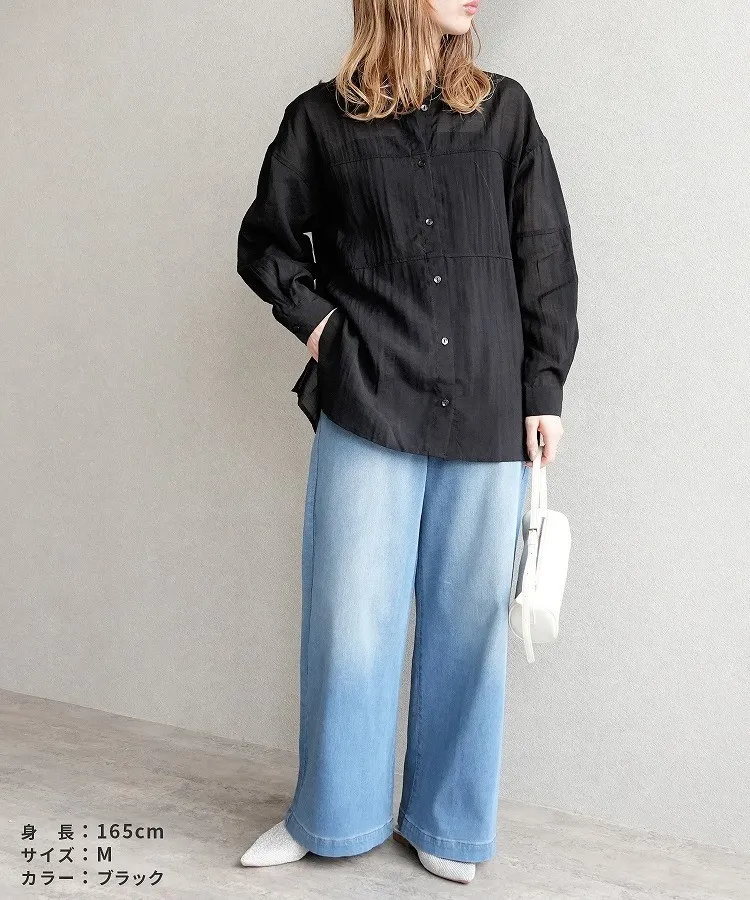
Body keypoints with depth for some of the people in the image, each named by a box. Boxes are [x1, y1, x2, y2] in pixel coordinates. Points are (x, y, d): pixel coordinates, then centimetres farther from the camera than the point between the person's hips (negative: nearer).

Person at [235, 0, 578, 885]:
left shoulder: (504, 108, 11)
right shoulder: (320, 118, 7)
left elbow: (545, 259, 8)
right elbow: (263, 244, 16)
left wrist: (545, 388, 3)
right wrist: (314, 317, 1)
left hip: (488, 415, 2)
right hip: (368, 412, -1)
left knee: (469, 622, 7)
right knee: (350, 621, 3)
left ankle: (445, 822, 26)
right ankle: (332, 814, 25)